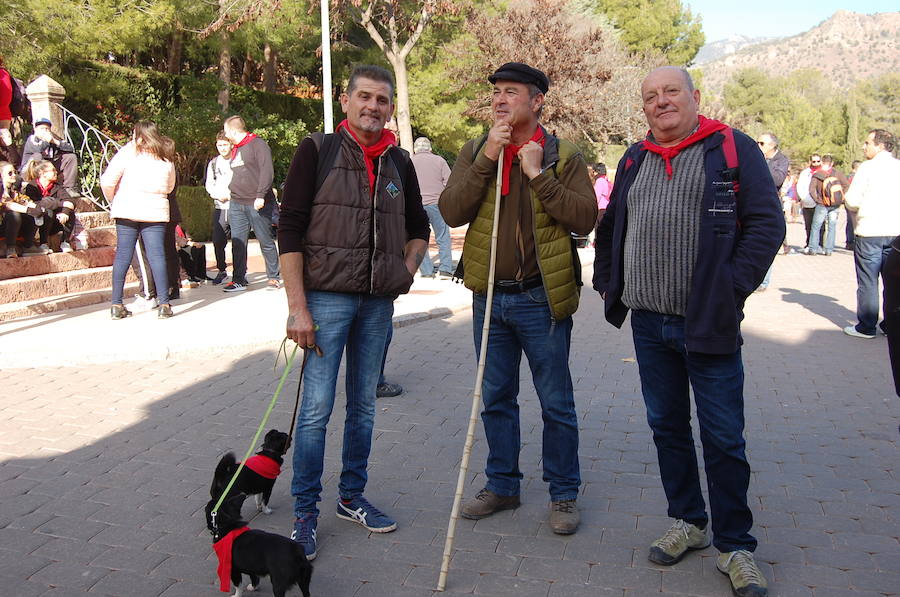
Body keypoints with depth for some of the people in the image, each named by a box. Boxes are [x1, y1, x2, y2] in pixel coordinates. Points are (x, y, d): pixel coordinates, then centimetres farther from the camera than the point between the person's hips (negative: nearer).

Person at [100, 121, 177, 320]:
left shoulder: (128, 152, 1)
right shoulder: (167, 158, 12)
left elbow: (107, 181, -4)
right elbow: (170, 187, 21)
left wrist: (113, 200, 11)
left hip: (126, 210, -1)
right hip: (156, 212, 1)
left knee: (122, 256, 3)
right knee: (157, 256, -2)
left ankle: (116, 305, 5)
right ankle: (164, 304, -6)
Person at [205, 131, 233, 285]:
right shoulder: (213, 163, 14)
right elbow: (209, 184, 15)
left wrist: (231, 194, -12)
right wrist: (218, 195, -3)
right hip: (219, 207, 4)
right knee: (218, 241, 2)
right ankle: (221, 271, 17)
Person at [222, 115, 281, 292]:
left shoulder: (258, 144, -5)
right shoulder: (235, 149, 20)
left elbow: (267, 171, -14)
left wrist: (260, 196, -21)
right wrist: (231, 191, 15)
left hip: (258, 204, -7)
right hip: (236, 204, 7)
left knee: (266, 241, 0)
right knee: (237, 243, 3)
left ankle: (274, 277, 10)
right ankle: (239, 280, 7)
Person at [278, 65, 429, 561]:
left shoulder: (399, 162, 11)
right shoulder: (317, 151, -2)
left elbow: (418, 228, 24)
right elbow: (289, 229, -7)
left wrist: (406, 271, 6)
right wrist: (297, 306, -13)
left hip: (379, 302, 5)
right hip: (327, 297, -4)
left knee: (363, 404, 13)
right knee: (316, 407, -2)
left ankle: (352, 497, 28)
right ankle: (305, 512, 12)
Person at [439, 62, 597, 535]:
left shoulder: (564, 157, -3)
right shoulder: (474, 152, 5)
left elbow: (585, 219, -14)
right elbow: (451, 212, -8)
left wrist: (537, 174, -18)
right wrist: (487, 158, -15)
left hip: (540, 298, -3)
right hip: (488, 297, 4)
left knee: (556, 404, 6)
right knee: (496, 399, 15)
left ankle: (564, 493, 23)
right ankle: (501, 484, 32)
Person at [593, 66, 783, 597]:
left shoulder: (734, 149, -3)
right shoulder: (635, 159, 13)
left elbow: (768, 223, -8)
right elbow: (611, 227, 21)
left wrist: (733, 289, -15)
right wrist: (609, 283, 14)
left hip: (709, 324, -5)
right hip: (649, 324, 5)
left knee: (724, 438, 2)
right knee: (667, 427, 15)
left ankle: (735, 547, 17)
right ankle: (689, 522, 32)